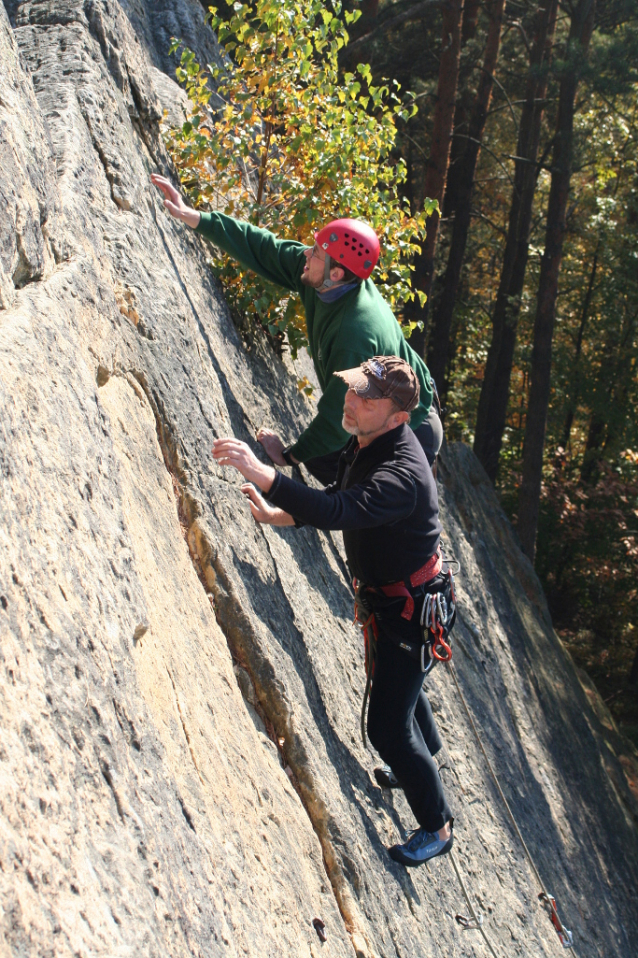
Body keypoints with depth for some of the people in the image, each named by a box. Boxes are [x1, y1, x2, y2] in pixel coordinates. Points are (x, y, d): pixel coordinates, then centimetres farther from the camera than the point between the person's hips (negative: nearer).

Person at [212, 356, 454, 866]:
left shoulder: (402, 471, -37)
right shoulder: (365, 442, -6)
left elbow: (341, 512, -53)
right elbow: (338, 498, 10)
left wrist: (261, 473, -60)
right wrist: (278, 514, -5)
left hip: (412, 606, -10)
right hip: (385, 595, 10)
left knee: (388, 726, -5)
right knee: (396, 683, 31)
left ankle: (438, 828, 17)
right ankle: (428, 755, 61)